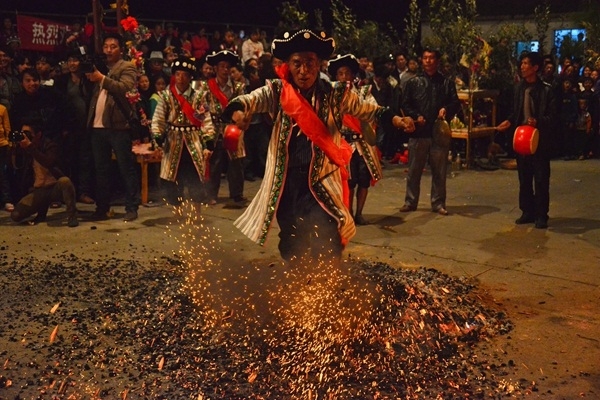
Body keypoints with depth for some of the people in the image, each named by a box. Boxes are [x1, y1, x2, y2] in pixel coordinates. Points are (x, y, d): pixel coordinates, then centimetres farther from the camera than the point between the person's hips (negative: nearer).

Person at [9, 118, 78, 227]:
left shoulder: (49, 145, -12)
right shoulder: (24, 149, 4)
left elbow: (48, 163, -30)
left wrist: (30, 147, -31)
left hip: (55, 187, -4)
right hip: (38, 191, 5)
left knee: (65, 181, -39)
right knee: (15, 215, -11)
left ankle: (72, 215, -22)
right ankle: (43, 206, 17)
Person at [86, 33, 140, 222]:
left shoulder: (127, 68, 0)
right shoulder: (99, 67, 21)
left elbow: (125, 88, -18)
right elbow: (90, 92, 20)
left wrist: (102, 79, -23)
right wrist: (89, 77, 4)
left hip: (118, 126, -7)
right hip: (98, 126, 7)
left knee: (126, 168, -2)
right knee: (101, 170, 11)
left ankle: (131, 208, 2)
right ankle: (102, 208, 19)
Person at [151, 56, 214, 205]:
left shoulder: (198, 96, 2)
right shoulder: (165, 96, 1)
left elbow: (206, 121, 0)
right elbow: (158, 120, -2)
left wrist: (207, 145, -7)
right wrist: (157, 141, -14)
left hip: (194, 143, 0)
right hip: (173, 143, 0)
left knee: (196, 183, 0)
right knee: (172, 183, 3)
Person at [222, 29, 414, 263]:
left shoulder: (335, 94, -2)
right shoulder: (276, 92, -3)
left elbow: (367, 110, 4)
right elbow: (249, 100, -16)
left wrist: (394, 119, -14)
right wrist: (238, 112, -40)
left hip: (323, 184, -1)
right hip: (287, 184, 1)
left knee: (326, 254, -7)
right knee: (291, 250, 16)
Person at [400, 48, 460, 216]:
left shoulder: (447, 83, 10)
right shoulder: (414, 82, 9)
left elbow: (456, 103, 5)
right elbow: (405, 104, 5)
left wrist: (446, 109, -16)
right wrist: (416, 116, -11)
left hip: (440, 132, 0)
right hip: (418, 131, 0)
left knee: (439, 170, 6)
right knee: (414, 169, 5)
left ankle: (438, 203, 15)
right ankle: (410, 201, 15)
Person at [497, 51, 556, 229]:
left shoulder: (546, 89, -8)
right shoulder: (519, 87, 8)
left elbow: (552, 116, -8)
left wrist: (538, 121, -25)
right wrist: (509, 121, -4)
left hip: (540, 139, -5)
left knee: (541, 179, 0)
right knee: (524, 179, 11)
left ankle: (541, 215, 8)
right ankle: (528, 211, 22)